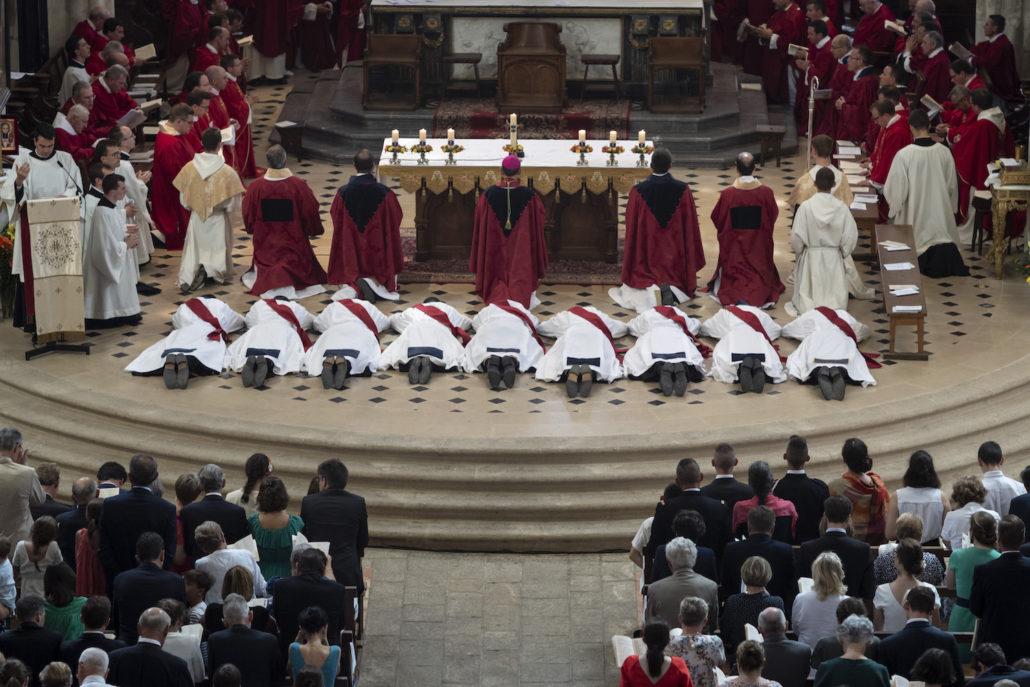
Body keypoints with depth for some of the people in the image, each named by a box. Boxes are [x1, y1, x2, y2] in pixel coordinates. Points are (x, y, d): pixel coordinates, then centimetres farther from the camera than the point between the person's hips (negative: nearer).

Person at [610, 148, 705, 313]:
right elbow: (691, 226, -2)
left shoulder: (638, 192, -13)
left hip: (647, 253, -1)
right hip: (675, 254, 1)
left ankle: (652, 292, -22)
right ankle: (672, 291, -17)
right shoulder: (683, 190, -9)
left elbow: (631, 227, -3)